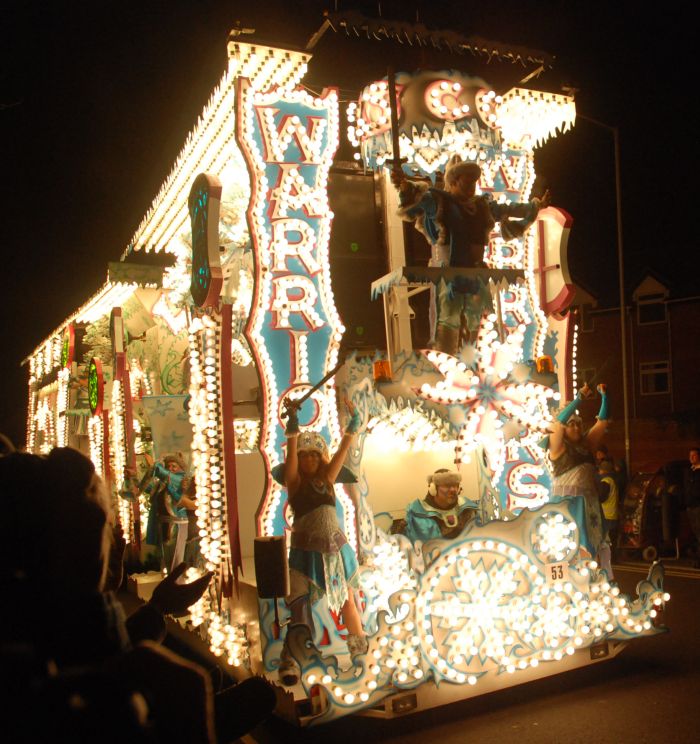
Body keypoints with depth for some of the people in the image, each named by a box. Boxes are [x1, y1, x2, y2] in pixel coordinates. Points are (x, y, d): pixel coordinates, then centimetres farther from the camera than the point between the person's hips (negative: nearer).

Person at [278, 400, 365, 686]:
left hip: (336, 548, 5)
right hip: (307, 552, -5)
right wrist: (293, 426, -31)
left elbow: (342, 451, -3)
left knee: (348, 599, 16)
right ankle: (288, 662, 1)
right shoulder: (294, 481, -4)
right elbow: (290, 455, -20)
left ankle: (360, 646, 36)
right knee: (301, 608, -9)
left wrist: (353, 423, -13)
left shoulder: (326, 477, 7)